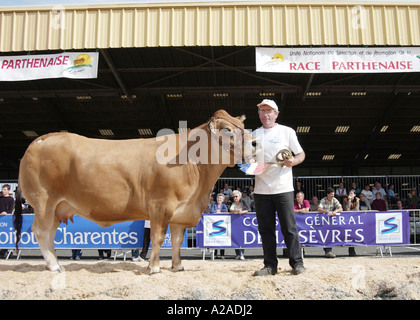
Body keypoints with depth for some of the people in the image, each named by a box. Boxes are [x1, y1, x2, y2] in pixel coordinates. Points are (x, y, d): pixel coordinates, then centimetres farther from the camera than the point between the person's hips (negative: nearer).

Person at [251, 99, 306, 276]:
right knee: (266, 229, 6)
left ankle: (297, 263, 9)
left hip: (283, 188, -3)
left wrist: (293, 161, -13)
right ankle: (270, 265, 14)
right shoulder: (254, 135, 14)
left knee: (289, 227, -2)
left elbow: (301, 154, 8)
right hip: (261, 189, 3)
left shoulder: (287, 132, 5)